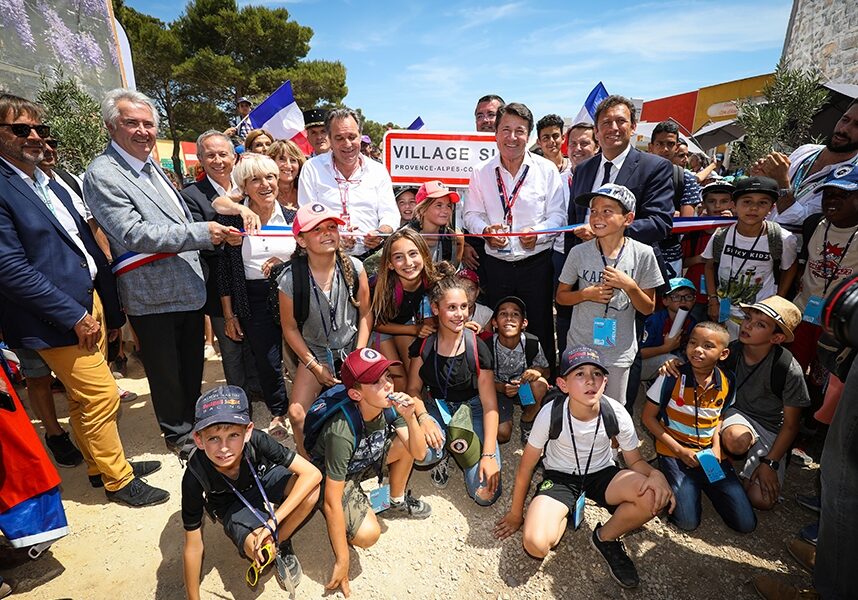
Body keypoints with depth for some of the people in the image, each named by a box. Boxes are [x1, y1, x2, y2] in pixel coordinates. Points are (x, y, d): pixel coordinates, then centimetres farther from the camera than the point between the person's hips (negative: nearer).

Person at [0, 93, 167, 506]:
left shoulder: (47, 181, 14)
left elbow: (84, 239, 14)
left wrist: (109, 303, 11)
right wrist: (75, 316, -17)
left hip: (90, 301, 8)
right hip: (58, 317, -8)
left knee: (83, 398, 19)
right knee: (102, 396, 0)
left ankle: (99, 466, 34)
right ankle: (118, 479, 18)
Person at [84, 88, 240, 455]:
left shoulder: (151, 167, 13)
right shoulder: (103, 174, -13)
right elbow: (133, 234, -23)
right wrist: (202, 233, -23)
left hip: (189, 287, 8)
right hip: (153, 296, -8)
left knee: (193, 365, 20)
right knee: (166, 371, 10)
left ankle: (194, 422, 40)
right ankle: (178, 435, 30)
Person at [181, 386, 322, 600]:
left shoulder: (256, 440, -35)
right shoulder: (195, 477, -32)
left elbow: (312, 474, -35)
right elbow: (193, 546, -20)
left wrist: (273, 522, -37)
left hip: (264, 479, 1)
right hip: (232, 505, -1)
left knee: (311, 490, -29)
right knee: (257, 551, -30)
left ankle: (279, 544, -1)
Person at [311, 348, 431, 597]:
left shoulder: (390, 405, -22)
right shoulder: (342, 433, -38)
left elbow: (418, 453, -15)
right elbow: (332, 502, -30)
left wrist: (410, 418, -34)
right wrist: (342, 562, -22)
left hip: (365, 460, 6)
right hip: (330, 474, -6)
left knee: (408, 443, -15)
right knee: (368, 534, -26)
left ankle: (397, 502, 10)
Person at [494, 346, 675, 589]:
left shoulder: (617, 414, -19)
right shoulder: (550, 413, -24)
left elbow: (635, 461, -2)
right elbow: (526, 466, -11)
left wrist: (655, 474, -28)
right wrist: (516, 514, 0)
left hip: (601, 473, 2)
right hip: (559, 476, -2)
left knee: (655, 497, -28)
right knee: (535, 544, -26)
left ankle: (606, 537, 2)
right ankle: (569, 510, 9)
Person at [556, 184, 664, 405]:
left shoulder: (643, 254, -10)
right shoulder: (579, 252, -10)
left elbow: (648, 308, -3)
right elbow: (561, 296, 1)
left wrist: (629, 286, -20)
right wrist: (587, 294, -17)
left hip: (619, 351, 0)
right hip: (580, 347, 1)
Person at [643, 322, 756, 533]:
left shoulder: (727, 383, -5)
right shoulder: (673, 377, -16)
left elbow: (720, 416, 15)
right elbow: (648, 417, -8)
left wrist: (717, 446, -3)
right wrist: (679, 450, -14)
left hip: (710, 452, 4)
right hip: (674, 450, -3)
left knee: (745, 523, -3)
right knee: (687, 522, -15)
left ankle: (701, 485, 20)